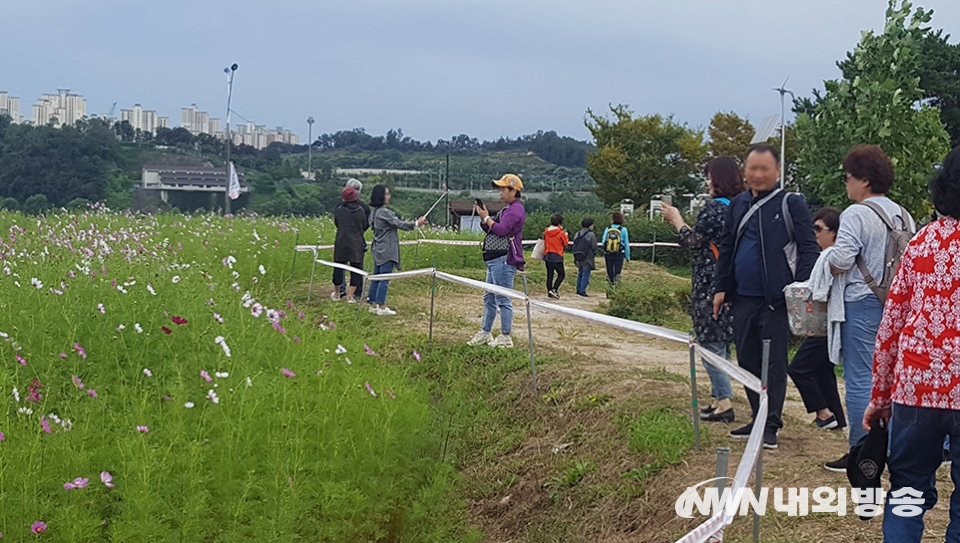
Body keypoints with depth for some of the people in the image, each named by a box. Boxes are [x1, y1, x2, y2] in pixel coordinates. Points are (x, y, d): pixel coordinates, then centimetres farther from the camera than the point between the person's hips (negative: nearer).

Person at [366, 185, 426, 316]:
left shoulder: (375, 212, 12)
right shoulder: (384, 212, -18)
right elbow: (399, 224, -16)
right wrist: (416, 223, -6)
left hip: (378, 250, 10)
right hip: (387, 250, -10)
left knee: (376, 277, 12)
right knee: (384, 279, -6)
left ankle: (373, 305, 15)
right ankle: (381, 307, -5)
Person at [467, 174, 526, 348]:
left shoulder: (516, 210, -11)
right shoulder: (507, 210, 21)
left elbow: (501, 230, -21)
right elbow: (490, 229, 22)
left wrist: (486, 217, -9)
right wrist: (483, 216, 6)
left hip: (504, 260, -11)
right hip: (495, 260, 11)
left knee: (503, 299, -7)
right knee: (489, 298, 15)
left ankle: (505, 337, -3)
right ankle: (485, 333, 22)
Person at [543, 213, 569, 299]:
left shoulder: (546, 231, 4)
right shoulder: (561, 233, -11)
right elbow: (566, 243, 0)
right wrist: (566, 235, 12)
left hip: (547, 255, 5)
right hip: (557, 256, -5)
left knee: (550, 274, 10)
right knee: (561, 274, 4)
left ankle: (549, 293, 10)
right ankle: (554, 289, -12)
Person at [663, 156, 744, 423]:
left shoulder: (715, 207, -15)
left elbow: (692, 240, -11)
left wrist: (676, 219, 6)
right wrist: (679, 223, 23)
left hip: (711, 286, -9)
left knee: (710, 341, -4)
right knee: (721, 342, 15)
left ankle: (724, 401, -6)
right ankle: (720, 397, 20)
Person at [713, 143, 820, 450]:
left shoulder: (791, 204, -6)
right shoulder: (738, 204, 12)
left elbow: (809, 248, -9)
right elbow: (726, 248, 18)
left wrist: (803, 287, -18)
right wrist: (721, 288, 14)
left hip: (775, 299, -6)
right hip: (742, 298, 6)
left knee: (774, 363, -1)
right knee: (747, 361, 12)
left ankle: (771, 425, 5)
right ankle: (757, 418, 23)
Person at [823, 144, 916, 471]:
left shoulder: (856, 214, -13)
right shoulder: (903, 215, 11)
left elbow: (840, 262, -20)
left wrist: (828, 264, 0)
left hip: (863, 304, -8)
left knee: (860, 379, -3)